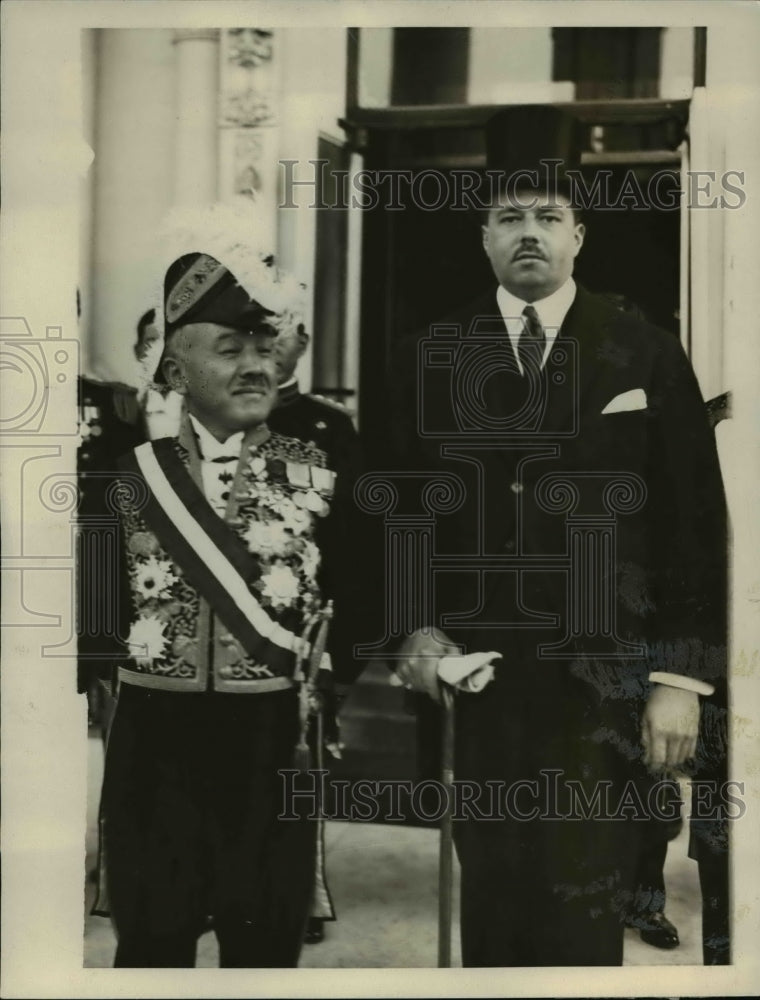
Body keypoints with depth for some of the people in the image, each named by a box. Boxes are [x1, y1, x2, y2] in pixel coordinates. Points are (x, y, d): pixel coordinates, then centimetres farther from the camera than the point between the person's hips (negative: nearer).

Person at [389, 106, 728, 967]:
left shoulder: (648, 357, 1)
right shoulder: (429, 358, 5)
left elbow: (693, 525, -1)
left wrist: (681, 677, -5)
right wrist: (414, 629, -6)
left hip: (602, 680, -1)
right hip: (472, 677, 2)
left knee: (583, 917, 2)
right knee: (489, 910, 12)